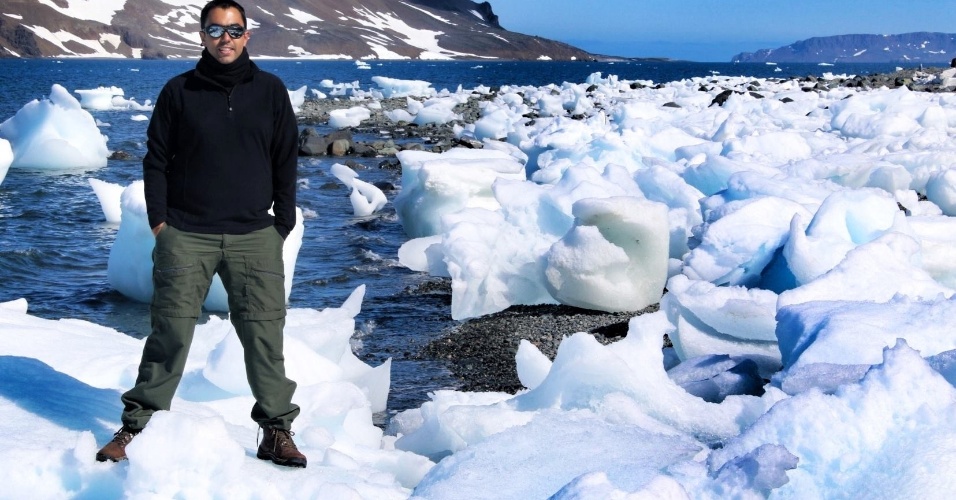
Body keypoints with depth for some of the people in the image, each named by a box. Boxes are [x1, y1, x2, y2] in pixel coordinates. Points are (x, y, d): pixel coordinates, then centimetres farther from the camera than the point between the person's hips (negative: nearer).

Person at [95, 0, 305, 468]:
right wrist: (158, 219, -1)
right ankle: (134, 426, 9)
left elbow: (286, 163, 10)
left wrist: (283, 225, 5)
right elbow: (156, 159, 7)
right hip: (186, 236, -1)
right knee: (169, 332, 0)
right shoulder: (179, 91, 5)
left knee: (264, 333, -1)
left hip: (254, 236, 1)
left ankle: (276, 430, 8)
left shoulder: (271, 91, 8)